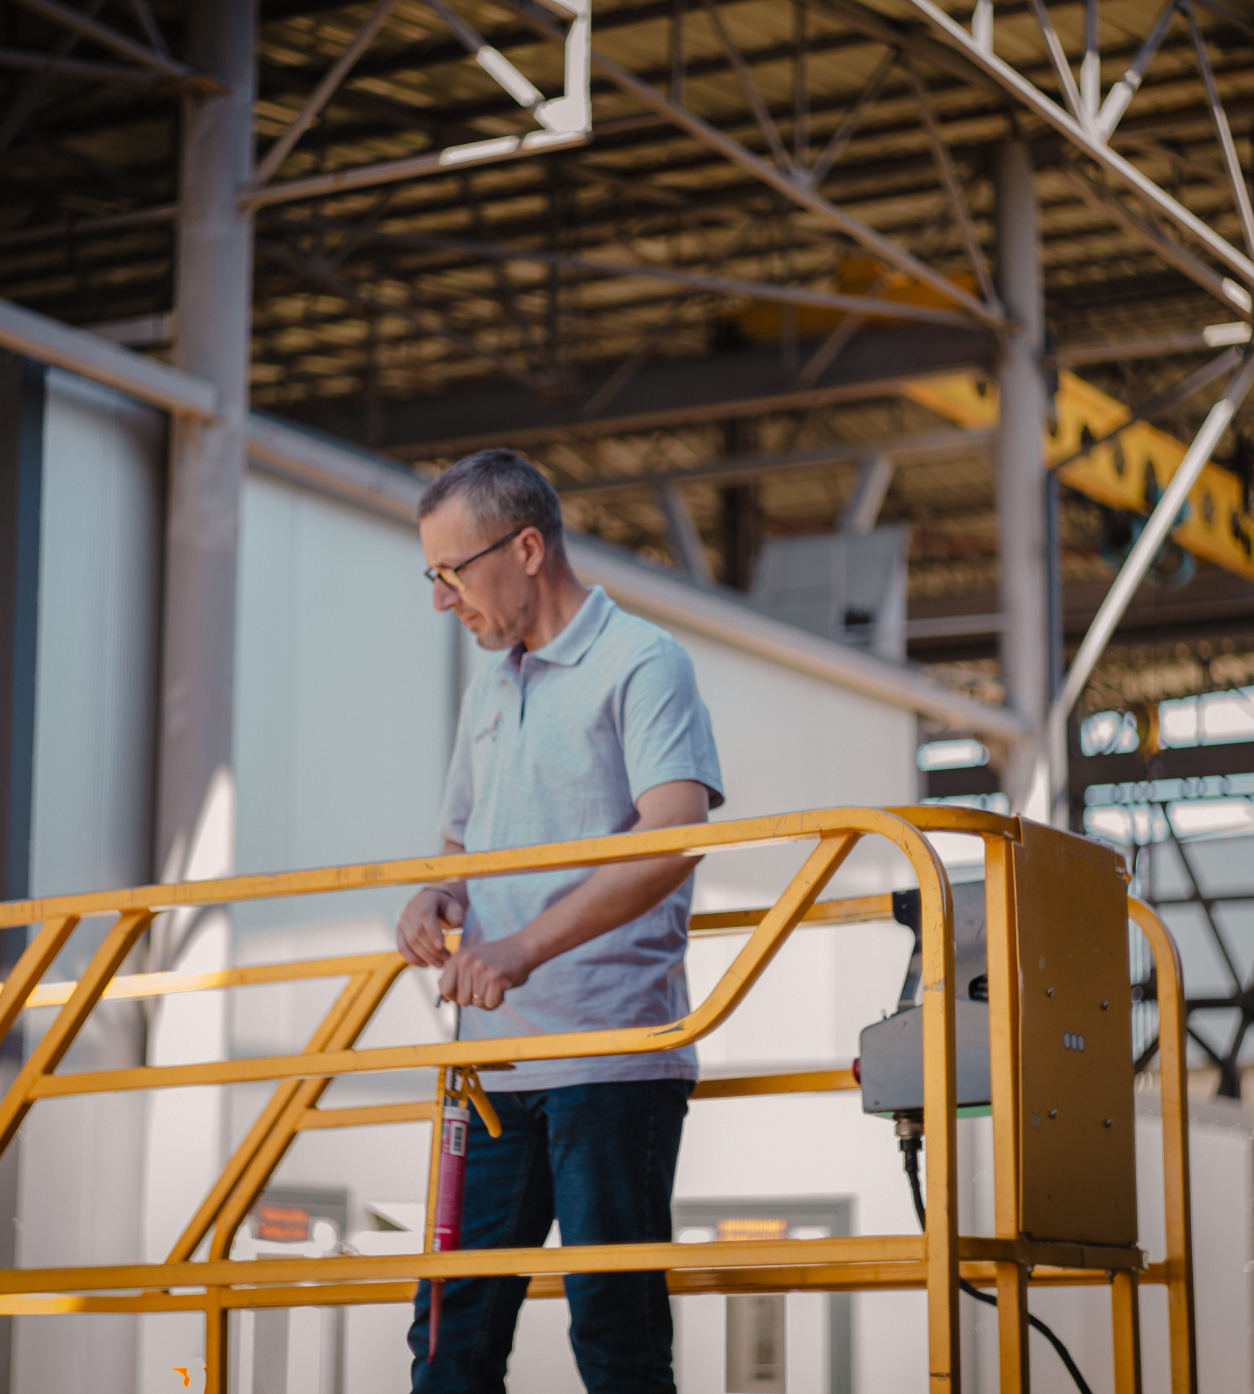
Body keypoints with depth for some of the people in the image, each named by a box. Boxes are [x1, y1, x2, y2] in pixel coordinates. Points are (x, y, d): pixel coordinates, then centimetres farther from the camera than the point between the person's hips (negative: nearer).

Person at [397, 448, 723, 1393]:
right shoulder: (488, 688, 20)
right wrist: (439, 899, 5)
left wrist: (528, 945, -26)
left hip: (614, 1057, -7)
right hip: (496, 1061, 7)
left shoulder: (641, 663, -4)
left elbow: (674, 836, -18)